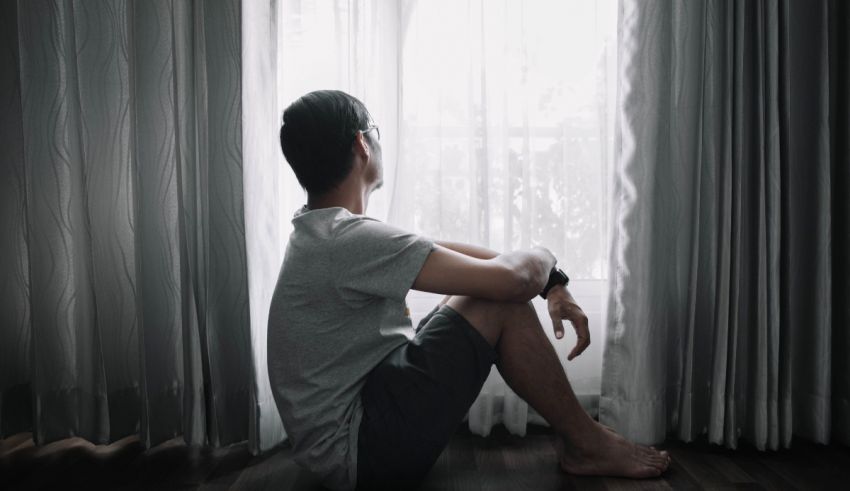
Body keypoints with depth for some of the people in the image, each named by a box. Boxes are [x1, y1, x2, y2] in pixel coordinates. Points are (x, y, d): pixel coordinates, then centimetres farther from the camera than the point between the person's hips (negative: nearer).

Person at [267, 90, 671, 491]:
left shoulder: (319, 230, 6)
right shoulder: (349, 239, -25)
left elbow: (439, 250, 9)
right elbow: (511, 278, -25)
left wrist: (550, 282, 5)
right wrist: (544, 258, -1)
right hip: (363, 454, -9)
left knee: (496, 289, 9)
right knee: (501, 300, -14)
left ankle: (574, 439, 17)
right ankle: (584, 443, 6)